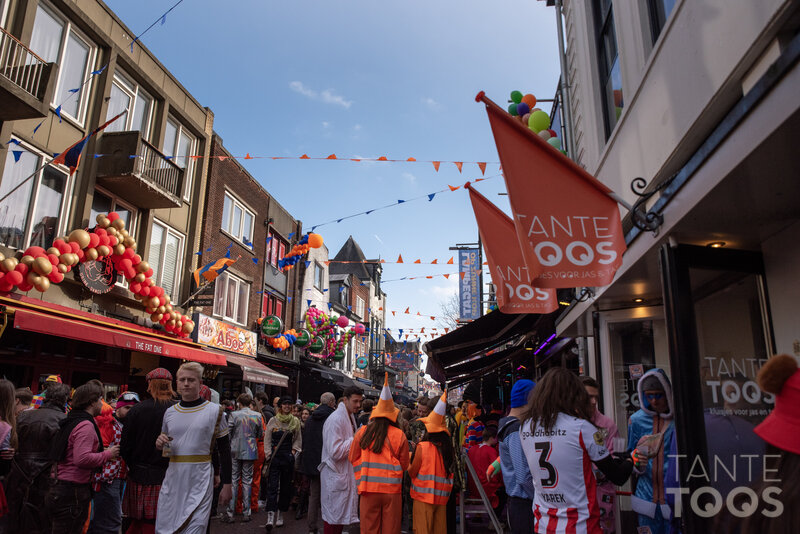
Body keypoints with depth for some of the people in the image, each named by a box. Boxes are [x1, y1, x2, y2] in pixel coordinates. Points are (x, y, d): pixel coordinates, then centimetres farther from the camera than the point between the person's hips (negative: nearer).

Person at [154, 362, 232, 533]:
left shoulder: (214, 411, -3)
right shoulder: (169, 412, 9)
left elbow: (225, 450, -1)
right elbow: (162, 451, 20)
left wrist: (227, 485, -4)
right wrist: (159, 444, -4)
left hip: (200, 483, -4)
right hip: (172, 481, 4)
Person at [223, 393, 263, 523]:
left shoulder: (234, 415, -7)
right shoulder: (257, 416, 0)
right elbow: (260, 434, 8)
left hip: (235, 451, -2)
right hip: (250, 452, 2)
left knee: (233, 480, 4)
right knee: (247, 481, 8)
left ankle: (230, 512, 4)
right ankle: (246, 513, 10)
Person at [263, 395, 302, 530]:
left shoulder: (295, 421, 5)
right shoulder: (273, 420, 2)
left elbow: (298, 440, 12)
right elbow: (267, 440, 4)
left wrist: (293, 452, 0)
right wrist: (268, 455, -3)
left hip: (288, 457, 2)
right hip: (274, 457, -2)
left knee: (286, 486, 7)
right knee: (272, 486, -9)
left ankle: (280, 515, 19)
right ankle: (270, 517, -13)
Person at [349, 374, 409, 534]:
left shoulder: (362, 432, -2)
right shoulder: (400, 435, -5)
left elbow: (353, 459, 8)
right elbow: (404, 465, 3)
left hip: (369, 488, 1)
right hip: (392, 489, -1)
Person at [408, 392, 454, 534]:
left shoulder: (423, 447, -13)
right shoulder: (449, 449, -2)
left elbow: (412, 473, -6)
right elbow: (449, 472, 7)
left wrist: (408, 464, 12)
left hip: (424, 497, -4)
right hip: (442, 497, 4)